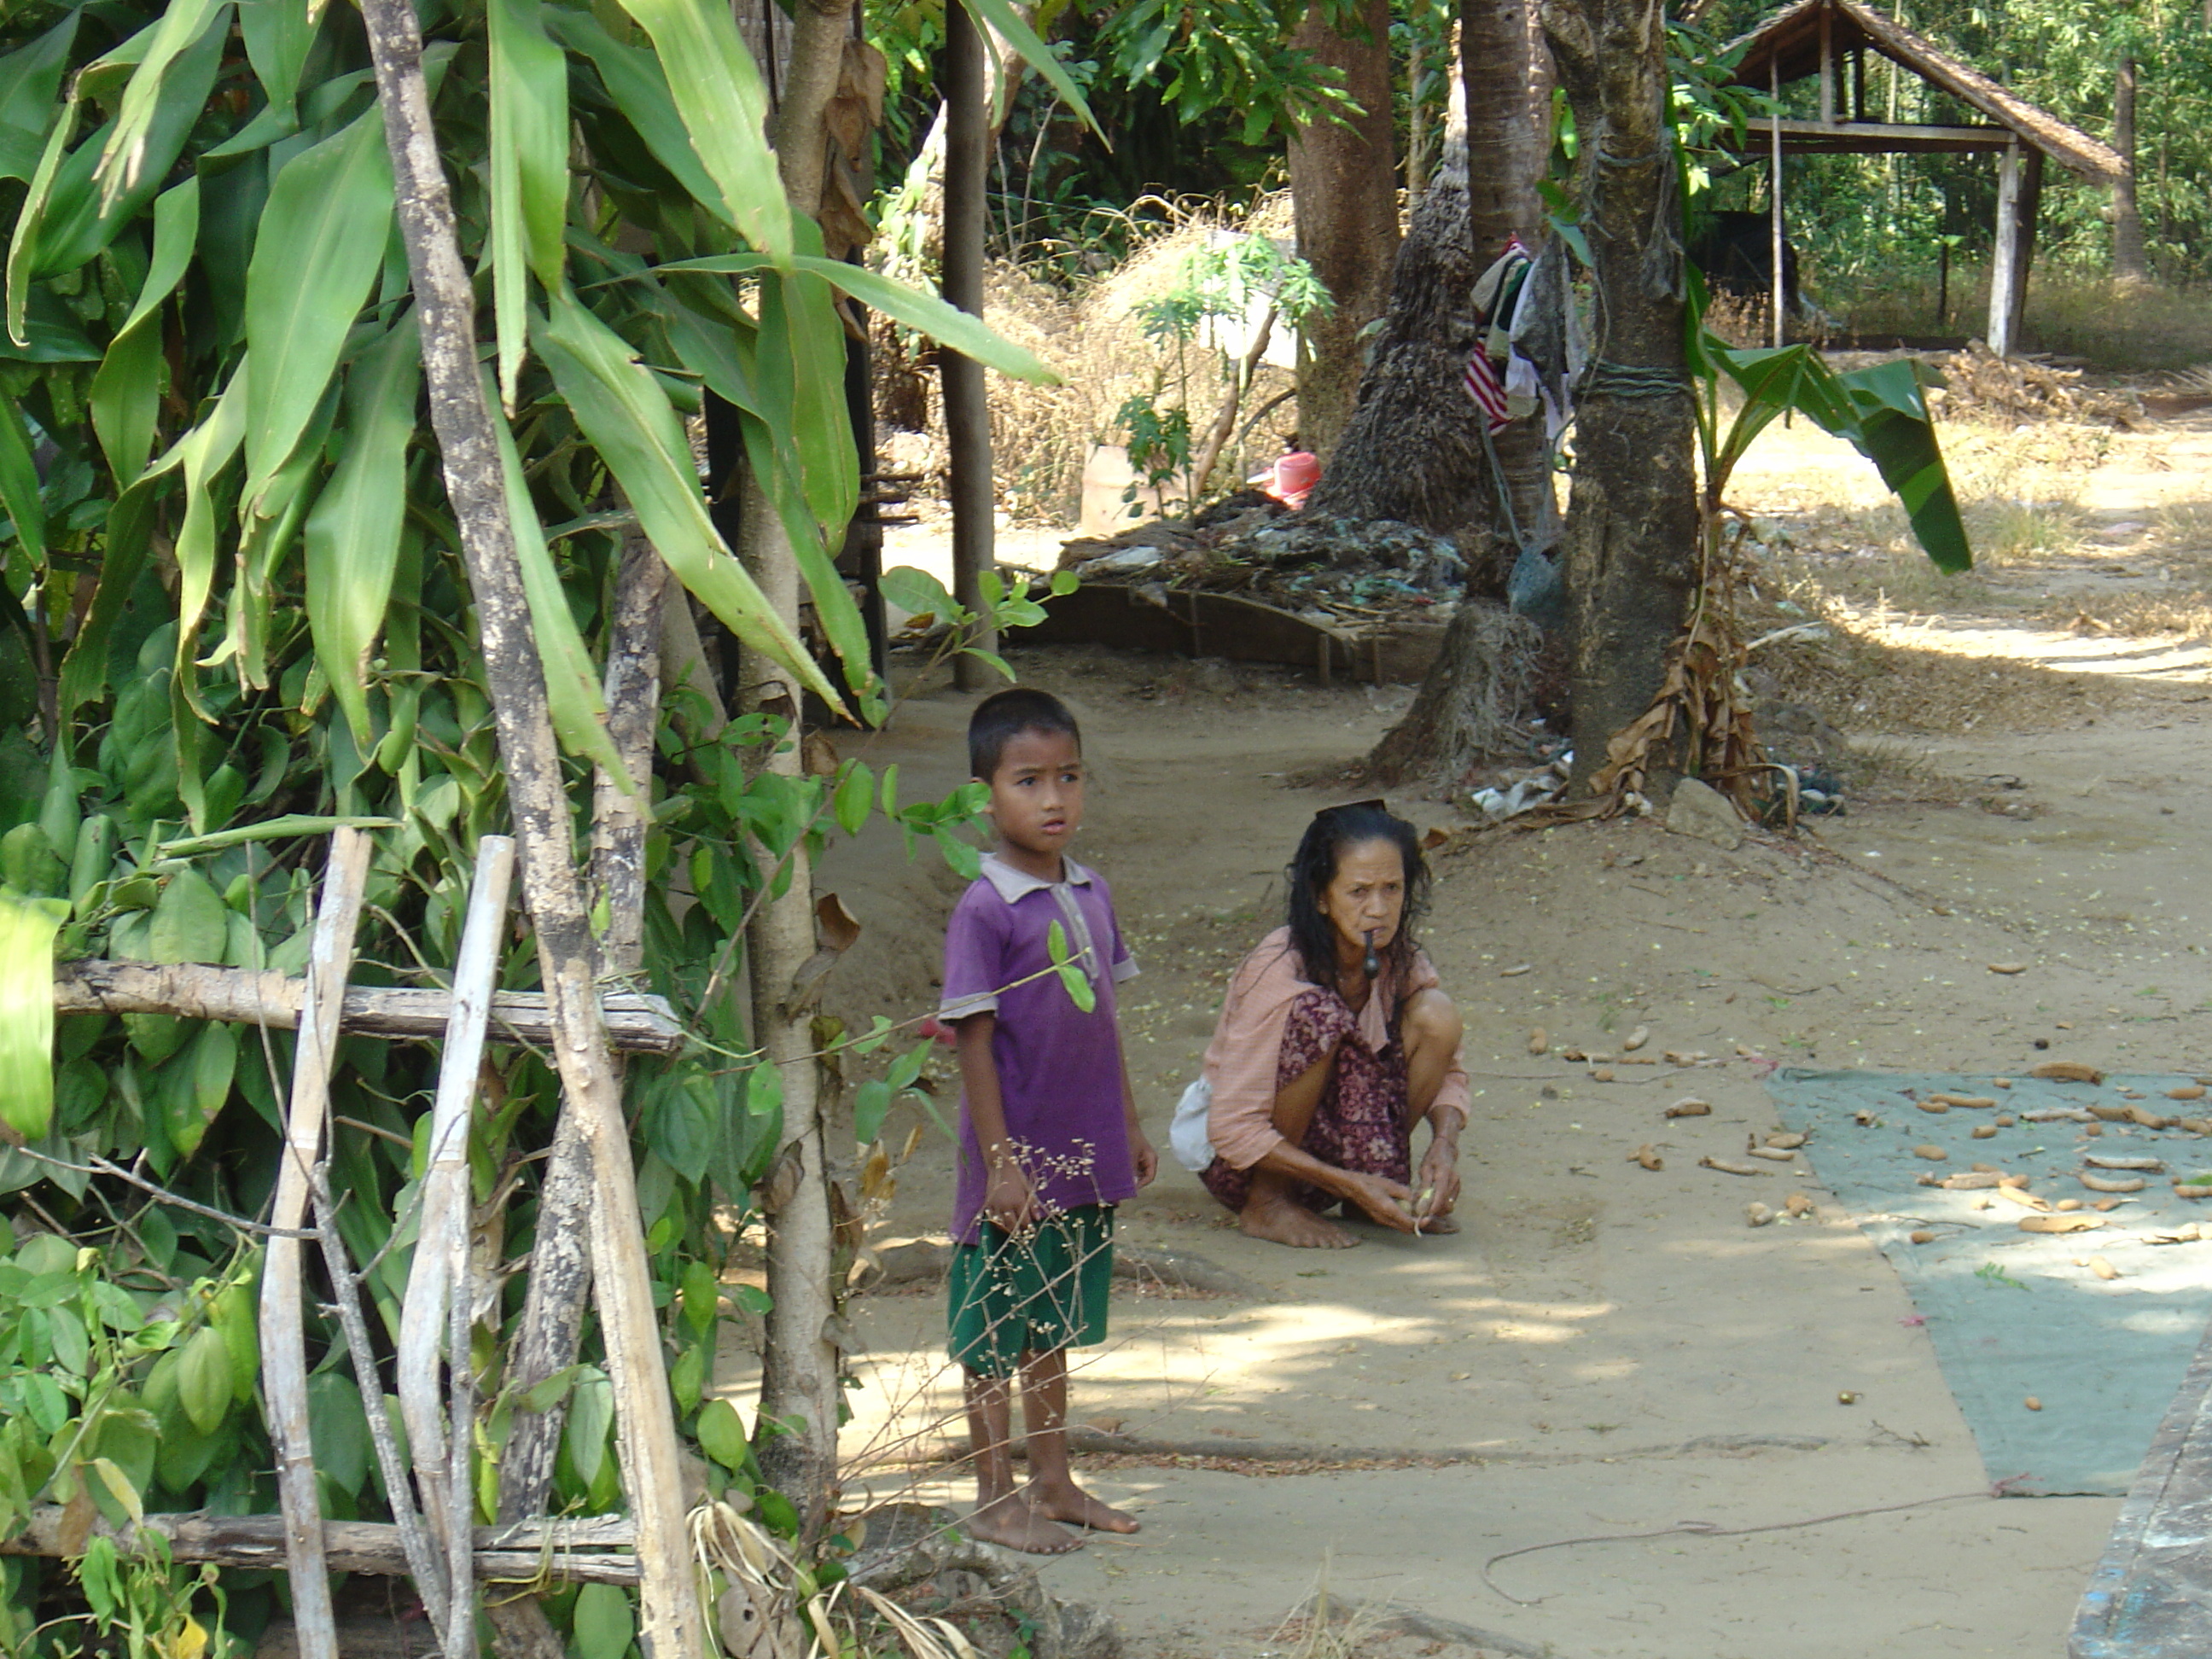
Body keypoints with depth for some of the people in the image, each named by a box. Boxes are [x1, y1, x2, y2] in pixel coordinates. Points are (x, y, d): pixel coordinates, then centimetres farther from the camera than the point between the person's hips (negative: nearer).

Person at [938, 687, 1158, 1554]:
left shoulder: (1091, 896, 7)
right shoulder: (985, 911, -15)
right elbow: (973, 1042, -15)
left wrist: (1129, 1128, 17)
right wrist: (1001, 1163, -17)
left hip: (1083, 1160, 7)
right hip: (1016, 1165, -7)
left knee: (1052, 1330, 18)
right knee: (995, 1338, 5)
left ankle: (1052, 1483, 28)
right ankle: (995, 1499, 14)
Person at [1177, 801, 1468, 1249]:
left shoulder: (1398, 960, -8)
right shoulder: (1278, 973, -26)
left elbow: (1446, 1069, 0)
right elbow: (1233, 1129, -28)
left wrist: (1445, 1145, -22)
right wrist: (1350, 1184, -32)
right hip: (1235, 1157, -6)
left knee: (1436, 1015, -16)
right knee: (1320, 1013, -33)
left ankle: (1388, 1185, 0)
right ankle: (1267, 1206, -17)